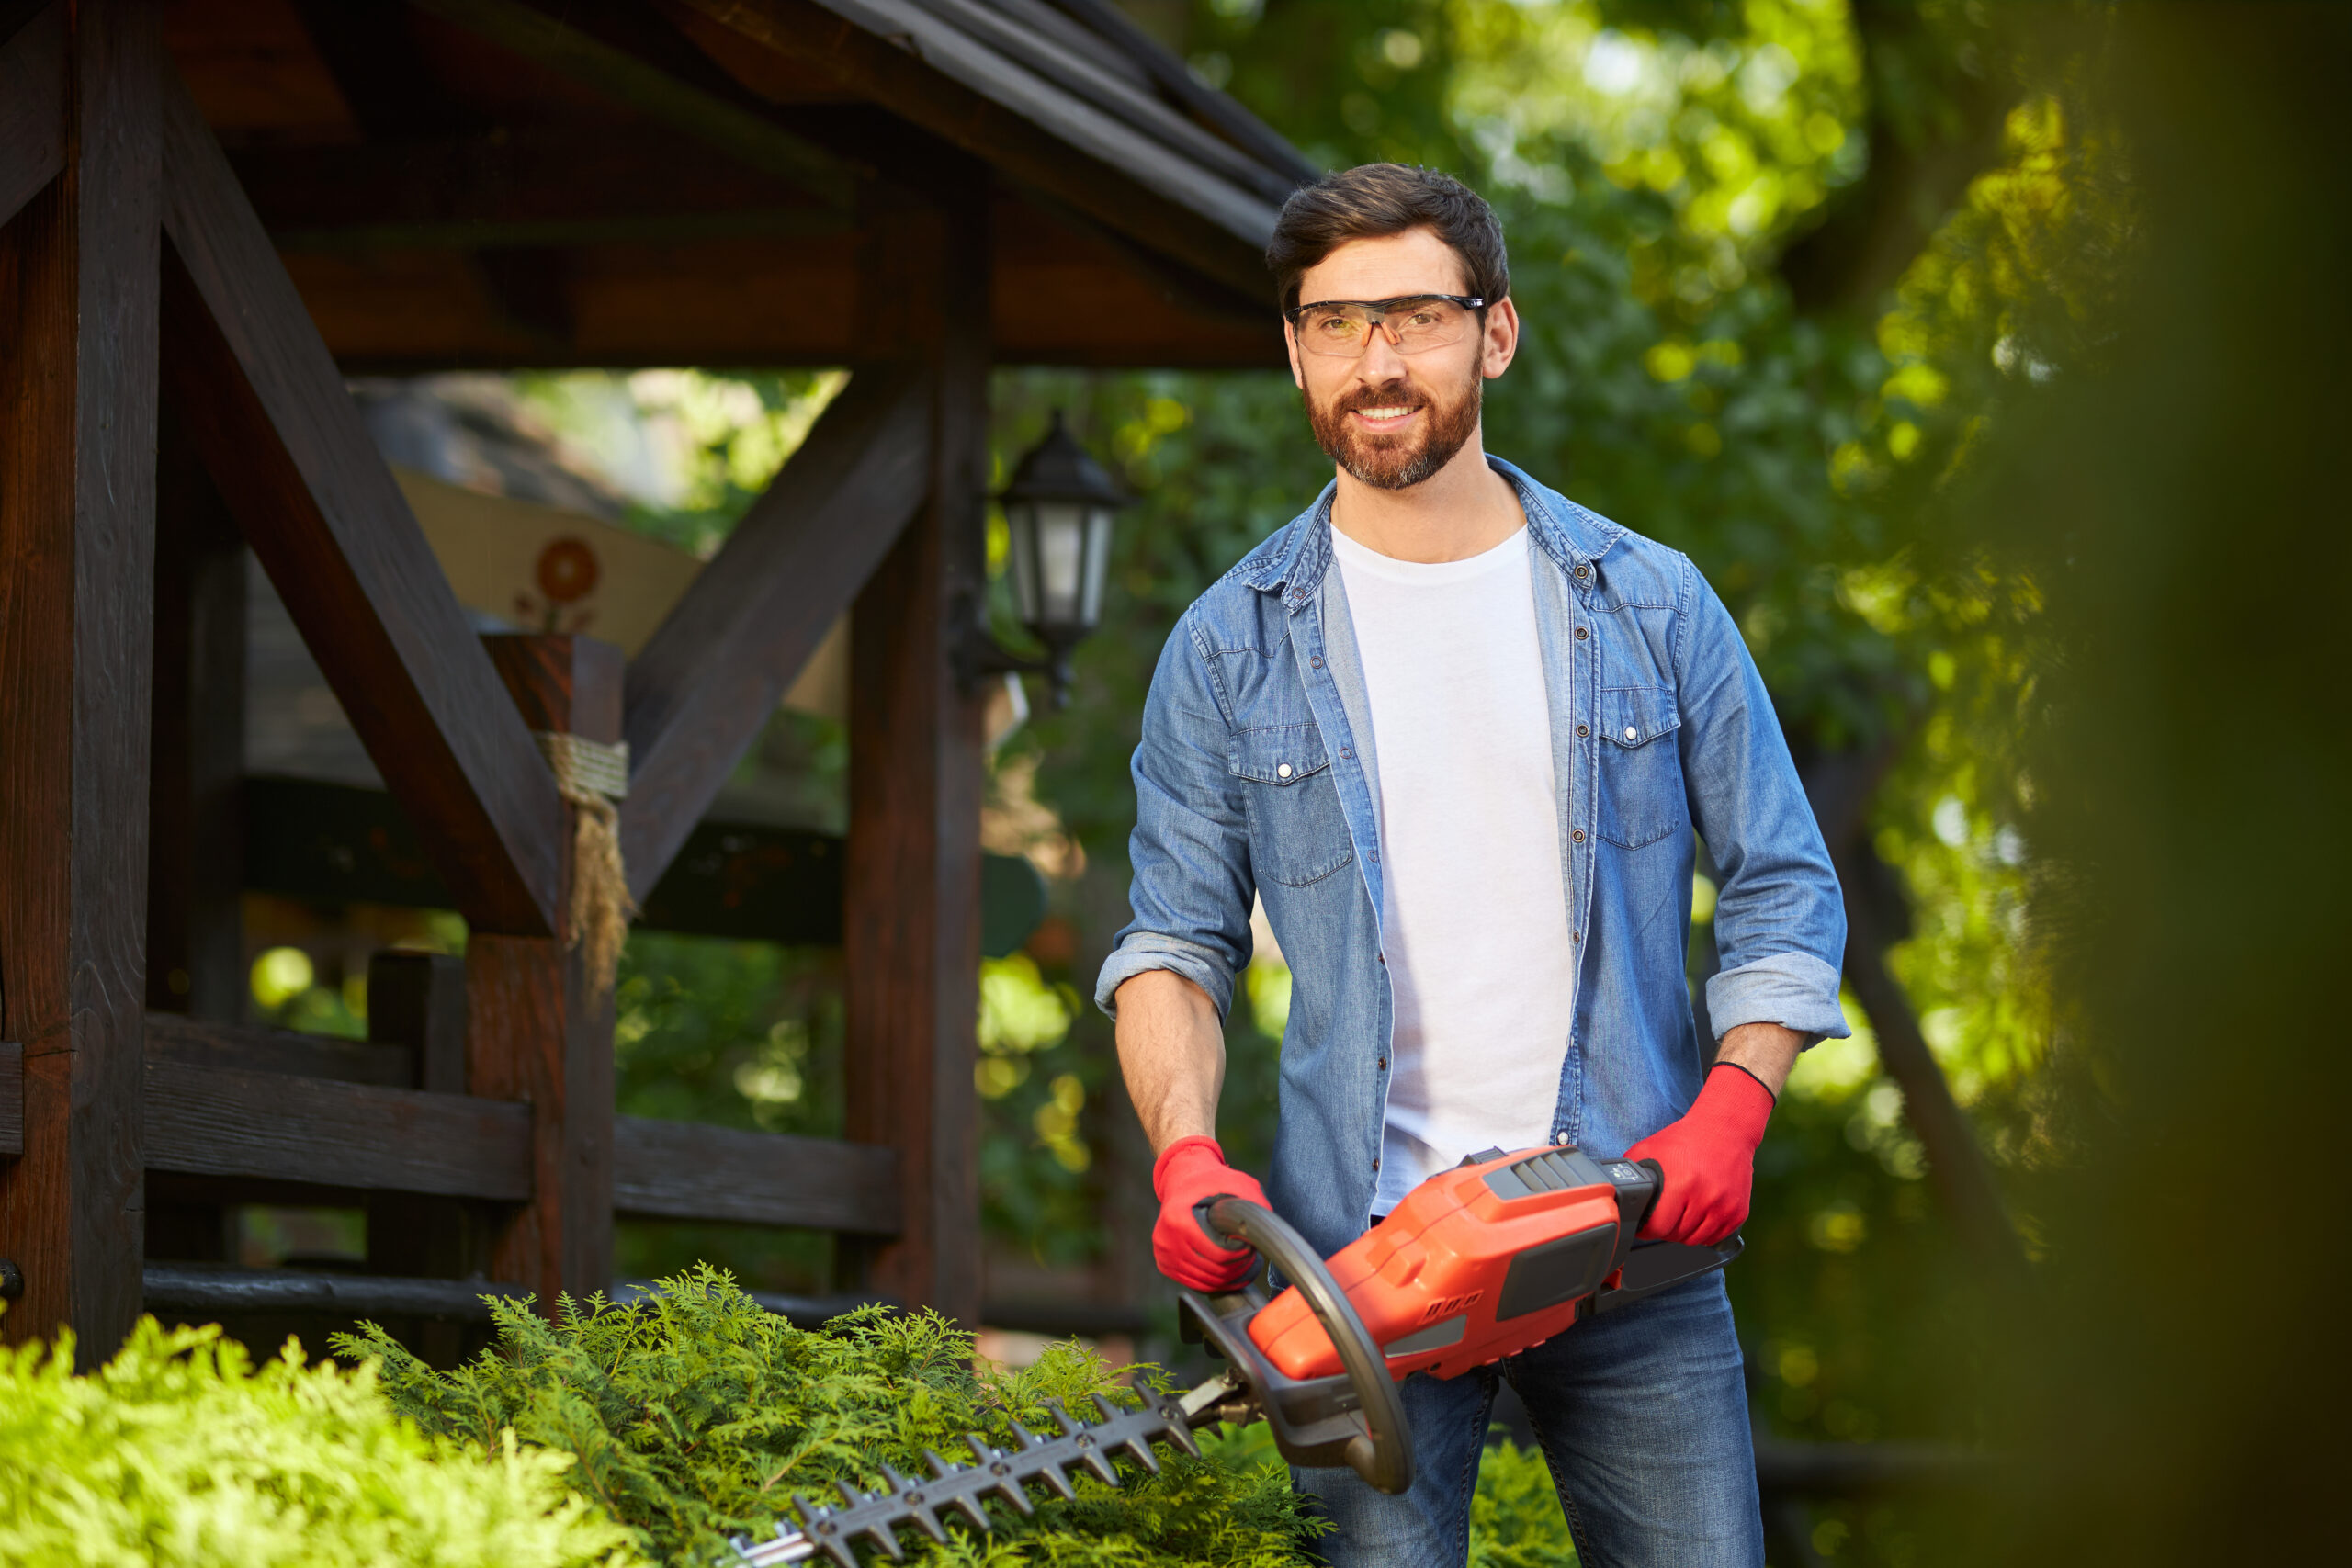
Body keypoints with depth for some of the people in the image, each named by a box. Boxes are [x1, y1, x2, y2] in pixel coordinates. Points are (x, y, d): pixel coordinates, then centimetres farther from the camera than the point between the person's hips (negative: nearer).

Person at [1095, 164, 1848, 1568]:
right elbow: (1178, 943, 7)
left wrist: (1729, 1113, -7)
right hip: (1362, 1251, -1)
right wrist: (1187, 1153, -10)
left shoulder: (1651, 605, 6)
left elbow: (1785, 891, 8)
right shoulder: (1230, 648, 5)